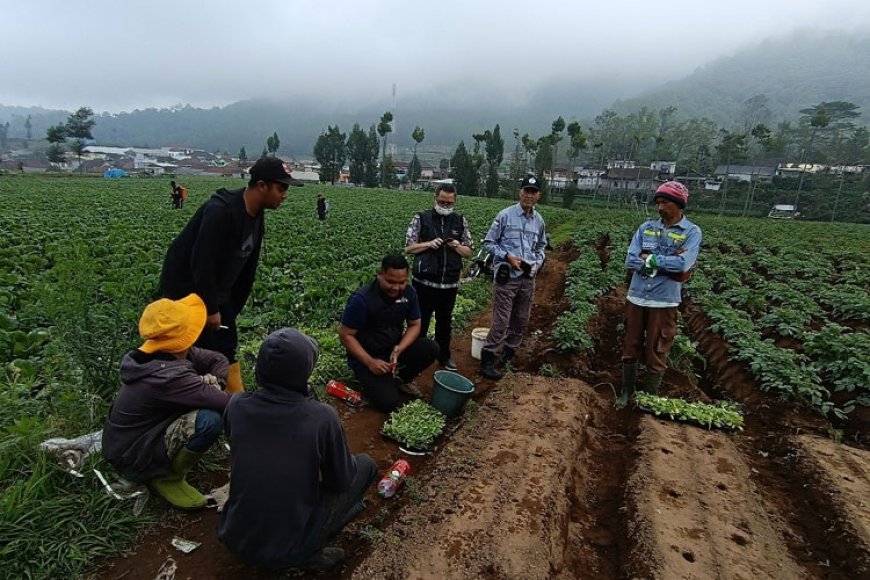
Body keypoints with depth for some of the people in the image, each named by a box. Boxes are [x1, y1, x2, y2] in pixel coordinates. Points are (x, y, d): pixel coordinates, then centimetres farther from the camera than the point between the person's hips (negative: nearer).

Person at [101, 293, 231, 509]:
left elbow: (219, 360, 3)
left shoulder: (168, 353, -7)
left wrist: (210, 382, -16)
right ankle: (168, 477, -4)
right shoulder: (169, 377, -33)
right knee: (209, 420, -31)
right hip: (131, 458, -9)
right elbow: (228, 404, -33)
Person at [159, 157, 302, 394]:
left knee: (227, 348, 13)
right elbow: (202, 262, -28)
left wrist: (233, 307, 12)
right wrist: (211, 309, -20)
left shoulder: (256, 217, 1)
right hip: (186, 290, -8)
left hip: (216, 292, 8)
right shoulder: (220, 210, -27)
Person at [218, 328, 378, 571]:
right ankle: (310, 552, 7)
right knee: (365, 464, 10)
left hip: (235, 538, 4)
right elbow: (340, 481, -9)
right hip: (289, 547, -3)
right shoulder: (322, 416, -24)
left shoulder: (236, 406, -12)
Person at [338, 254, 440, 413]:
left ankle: (400, 379, 7)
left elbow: (414, 325, -1)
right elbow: (345, 335, -18)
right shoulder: (361, 299, -26)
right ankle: (369, 380, 12)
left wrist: (399, 349, -19)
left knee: (431, 349, -18)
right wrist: (370, 362, -24)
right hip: (366, 355, -5)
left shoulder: (409, 292, -11)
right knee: (389, 402, -21)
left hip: (395, 347, 5)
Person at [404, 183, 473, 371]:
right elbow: (408, 247, -2)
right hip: (424, 282, -3)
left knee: (445, 321, 17)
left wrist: (457, 246, -13)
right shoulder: (421, 218, -2)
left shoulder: (460, 221, 5)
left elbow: (468, 252, 8)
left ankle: (444, 355, 34)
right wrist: (429, 244, -18)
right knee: (420, 320, 8)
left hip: (450, 284, 3)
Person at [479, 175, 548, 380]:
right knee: (501, 321, -6)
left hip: (528, 278, 6)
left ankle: (508, 357, 31)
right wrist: (508, 256, -16)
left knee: (521, 321, 14)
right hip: (506, 276, -6)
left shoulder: (539, 221, 7)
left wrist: (538, 263, 1)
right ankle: (487, 360, 8)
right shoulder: (505, 215, -8)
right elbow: (488, 243, -4)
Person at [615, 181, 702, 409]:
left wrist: (650, 258, -12)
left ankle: (649, 397, 25)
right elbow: (630, 261, -7)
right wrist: (667, 262, -14)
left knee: (656, 352, 8)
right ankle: (627, 390, 30)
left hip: (664, 301, -3)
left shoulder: (692, 232, -5)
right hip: (636, 297, 3)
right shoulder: (646, 227, 3)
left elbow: (683, 264, -21)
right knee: (631, 346, 13)